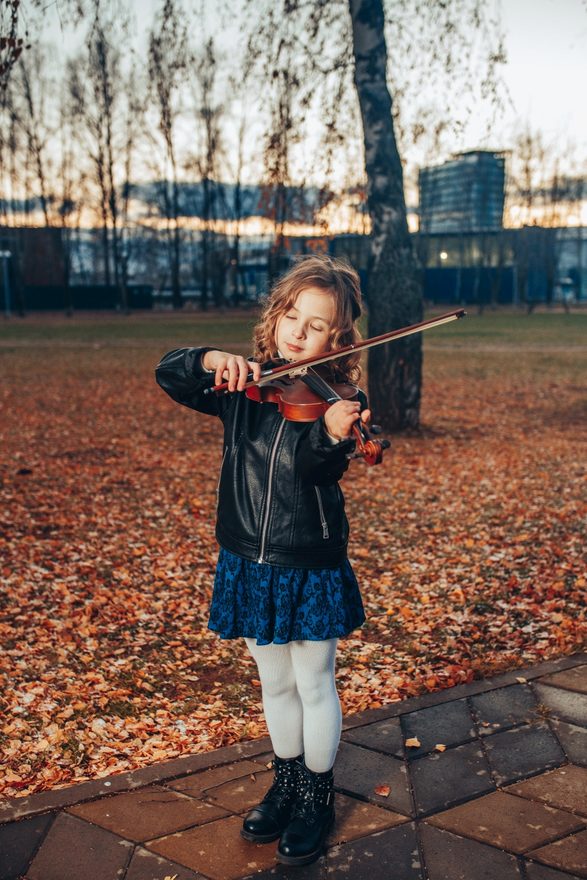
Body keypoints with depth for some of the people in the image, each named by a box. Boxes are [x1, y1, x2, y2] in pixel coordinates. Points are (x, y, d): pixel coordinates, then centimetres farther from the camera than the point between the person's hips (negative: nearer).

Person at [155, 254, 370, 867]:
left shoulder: (338, 401, -13)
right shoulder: (243, 384, -2)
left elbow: (316, 469, -29)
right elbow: (169, 375, -7)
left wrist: (333, 435, -51)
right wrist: (211, 361, -27)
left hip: (311, 566, -3)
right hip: (249, 564, 4)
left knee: (314, 684, 12)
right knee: (274, 682, 20)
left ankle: (317, 795, 33)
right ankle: (286, 782, 41)